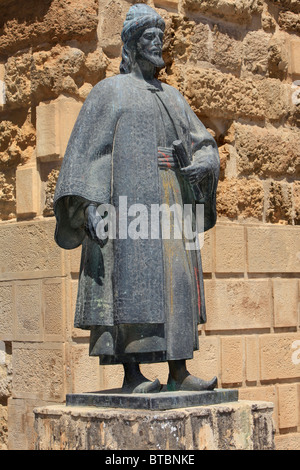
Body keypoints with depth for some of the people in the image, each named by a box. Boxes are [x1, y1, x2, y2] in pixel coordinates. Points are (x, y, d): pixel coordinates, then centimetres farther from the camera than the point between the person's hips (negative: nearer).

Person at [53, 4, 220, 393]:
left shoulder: (172, 96, 22)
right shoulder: (109, 91, 6)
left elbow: (204, 143, 20)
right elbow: (86, 149, -3)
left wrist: (203, 165, -5)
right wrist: (91, 204, -16)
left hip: (171, 198, 6)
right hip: (131, 197, -6)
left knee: (176, 281, 0)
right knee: (132, 281, -12)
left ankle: (178, 372, 2)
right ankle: (132, 374, -10)